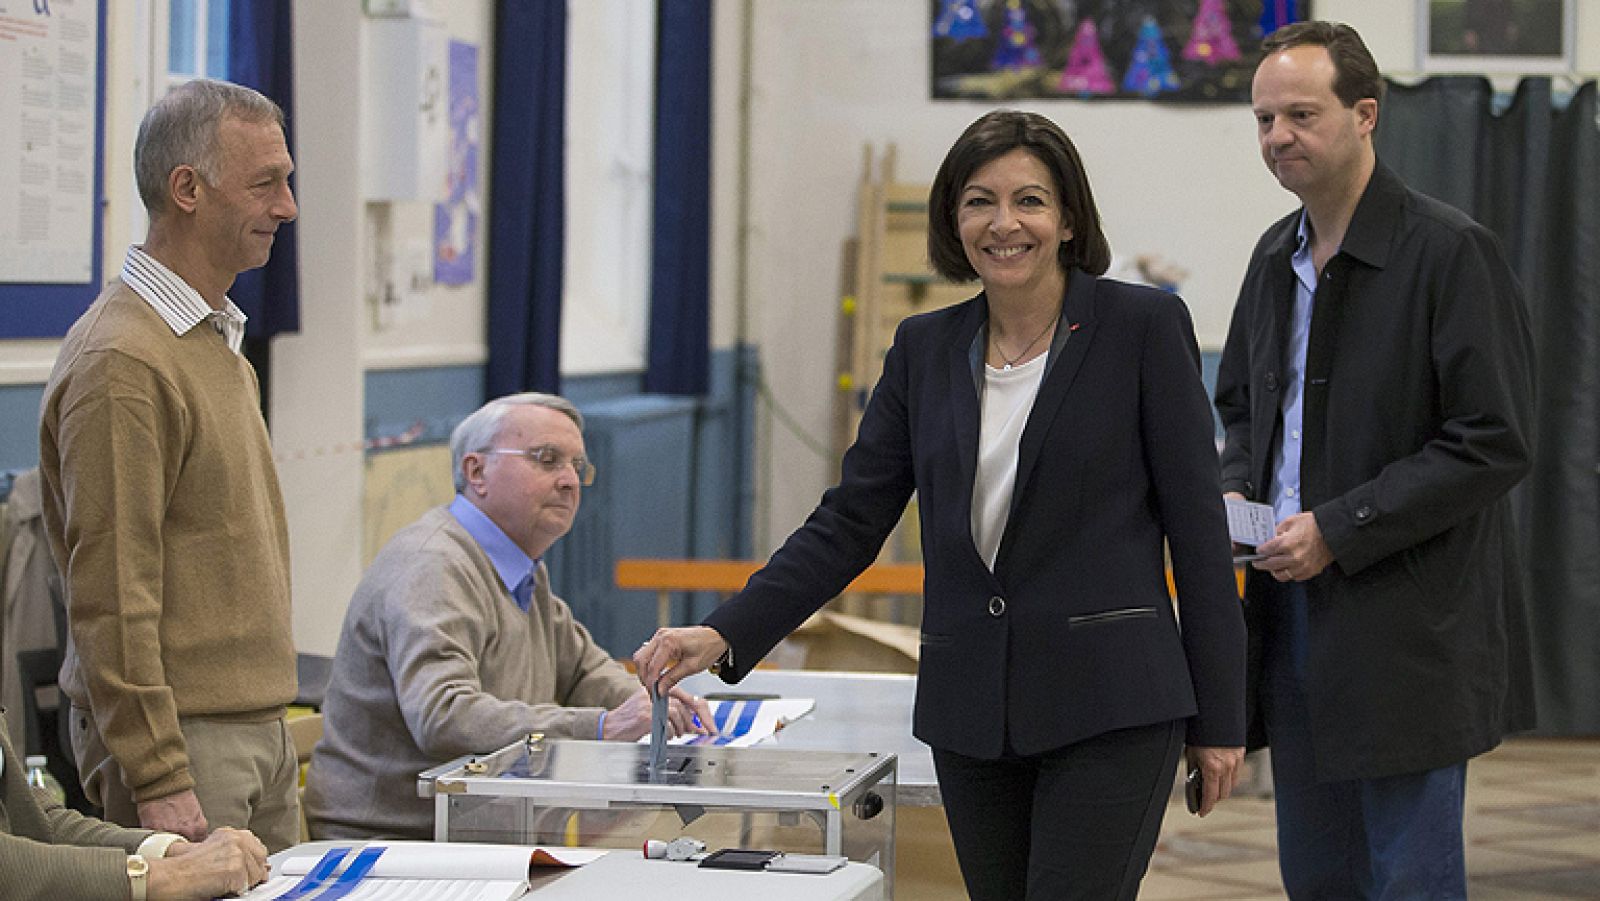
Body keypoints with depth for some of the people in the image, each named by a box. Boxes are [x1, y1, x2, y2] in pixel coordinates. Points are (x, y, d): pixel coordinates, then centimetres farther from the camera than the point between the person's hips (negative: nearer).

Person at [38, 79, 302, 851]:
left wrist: (270, 719, 19)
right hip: (183, 733, -9)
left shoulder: (221, 340, 16)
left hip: (261, 726, 9)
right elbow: (112, 598, -19)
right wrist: (158, 780, -20)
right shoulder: (123, 360, -15)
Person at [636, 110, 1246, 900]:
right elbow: (850, 520, 9)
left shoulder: (1143, 326, -3)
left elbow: (1195, 524, -3)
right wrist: (725, 635, -3)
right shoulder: (926, 347, 10)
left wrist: (1219, 717, -5)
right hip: (972, 709, 5)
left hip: (1109, 705, -5)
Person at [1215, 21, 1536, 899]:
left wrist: (1339, 529, -18)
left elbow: (1492, 442, -16)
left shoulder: (1451, 251, -12)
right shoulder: (1276, 254, 12)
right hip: (1291, 617, 7)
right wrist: (1235, 492, 3)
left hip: (1408, 633, -7)